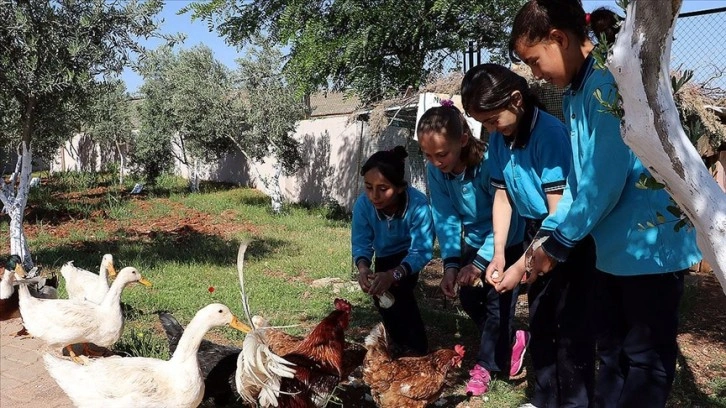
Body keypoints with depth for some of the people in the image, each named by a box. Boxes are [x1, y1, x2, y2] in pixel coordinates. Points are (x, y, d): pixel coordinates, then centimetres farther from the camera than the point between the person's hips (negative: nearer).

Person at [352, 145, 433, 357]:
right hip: (385, 256, 4)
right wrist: (363, 267, -47)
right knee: (380, 292, 1)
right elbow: (361, 243, -25)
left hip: (410, 254, -4)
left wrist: (393, 275, -57)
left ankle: (416, 347, -5)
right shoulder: (363, 204, -31)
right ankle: (402, 342, 28)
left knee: (398, 289, -23)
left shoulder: (418, 204, -41)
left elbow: (421, 251, -41)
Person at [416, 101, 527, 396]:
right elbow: (446, 219, -15)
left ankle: (486, 364, 14)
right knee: (468, 299, 9)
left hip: (508, 243, -5)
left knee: (497, 303, -4)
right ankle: (509, 344, 29)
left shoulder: (490, 163, -35)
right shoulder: (435, 171, -19)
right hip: (474, 241, 6)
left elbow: (505, 220, -31)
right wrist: (451, 263, -25)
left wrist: (480, 262, -34)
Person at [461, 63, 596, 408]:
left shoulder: (549, 133, -27)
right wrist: (498, 253, -6)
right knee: (539, 319, 16)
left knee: (570, 326, -4)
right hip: (536, 231, 8)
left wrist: (521, 267, -26)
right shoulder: (499, 138, -5)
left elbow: (559, 214, -27)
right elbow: (502, 195, 5)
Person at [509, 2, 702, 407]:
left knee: (645, 357, 6)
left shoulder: (611, 77, -21)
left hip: (651, 241, -9)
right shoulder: (576, 91, 8)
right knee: (611, 349, 19)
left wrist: (558, 244, -14)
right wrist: (547, 234, 3)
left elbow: (604, 182, -24)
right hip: (614, 245, 9)